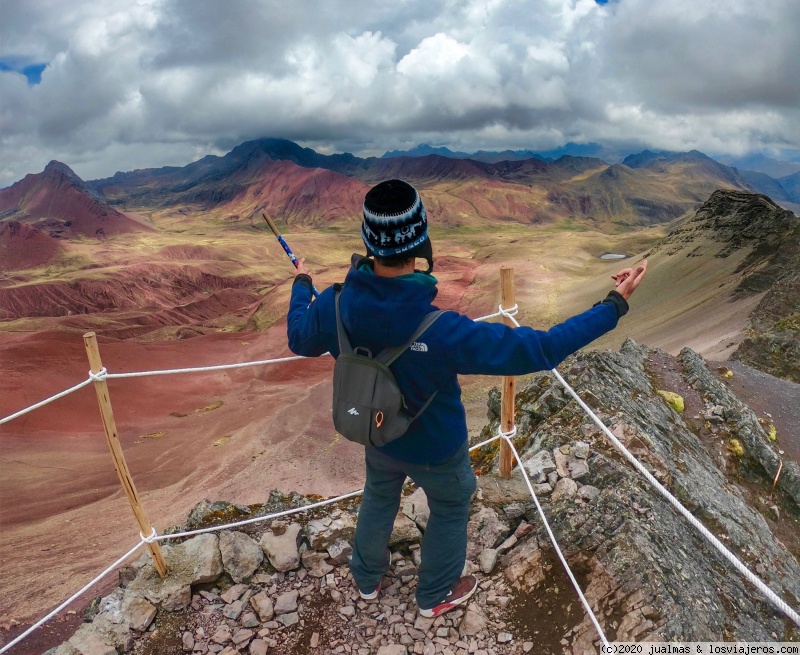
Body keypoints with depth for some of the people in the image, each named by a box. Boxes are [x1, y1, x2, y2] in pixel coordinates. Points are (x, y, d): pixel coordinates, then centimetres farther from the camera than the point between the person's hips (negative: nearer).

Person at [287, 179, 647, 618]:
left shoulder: (335, 305, -27)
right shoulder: (440, 330, -43)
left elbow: (299, 339, -4)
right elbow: (536, 349, -36)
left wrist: (301, 285, 15)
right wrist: (613, 307, -28)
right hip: (434, 448, -4)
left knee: (378, 498, 33)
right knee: (450, 511, 27)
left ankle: (367, 577, 59)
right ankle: (435, 595, 51)